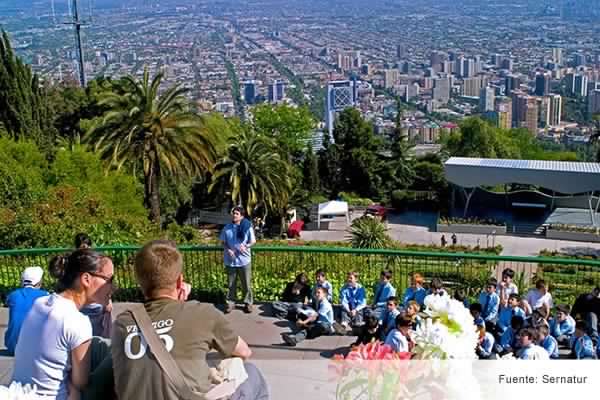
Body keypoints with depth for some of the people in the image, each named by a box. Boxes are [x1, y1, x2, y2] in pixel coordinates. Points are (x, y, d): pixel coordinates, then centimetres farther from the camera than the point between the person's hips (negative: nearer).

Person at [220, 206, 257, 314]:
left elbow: (253, 241, 0)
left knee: (246, 283, 6)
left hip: (244, 260, -2)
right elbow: (223, 242, 6)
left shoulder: (247, 227, -7)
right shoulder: (227, 228, -1)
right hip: (230, 260, 2)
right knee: (231, 284, 10)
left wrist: (246, 246, -19)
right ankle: (230, 302, 22)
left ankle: (248, 303, 19)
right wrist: (228, 250, -12)